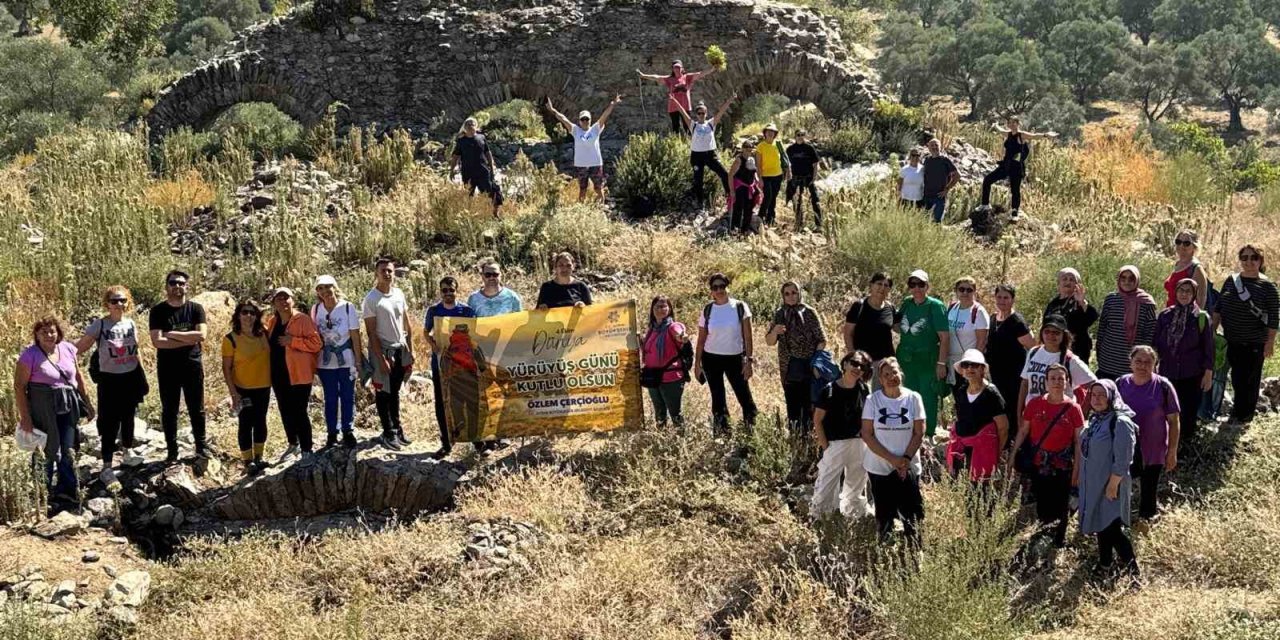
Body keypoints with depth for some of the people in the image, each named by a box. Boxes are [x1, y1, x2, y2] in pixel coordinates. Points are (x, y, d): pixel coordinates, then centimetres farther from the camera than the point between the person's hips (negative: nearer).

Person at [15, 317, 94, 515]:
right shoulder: (30, 355, -10)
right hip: (42, 410, -4)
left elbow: (77, 376, 17)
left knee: (68, 452, 6)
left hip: (68, 407, 4)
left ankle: (67, 495, 17)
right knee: (46, 453, 4)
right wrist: (24, 417, -12)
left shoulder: (67, 349, 4)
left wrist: (86, 402, 18)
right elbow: (19, 386, -9)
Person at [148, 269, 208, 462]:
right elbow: (157, 341, -14)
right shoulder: (158, 311, -3)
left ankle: (200, 447, 20)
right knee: (169, 411, 6)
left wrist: (173, 334, -14)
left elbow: (201, 335, -13)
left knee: (197, 409, 9)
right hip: (167, 368, -1)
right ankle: (172, 451, 15)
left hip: (193, 366, 1)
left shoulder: (195, 309, 1)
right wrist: (188, 340, -15)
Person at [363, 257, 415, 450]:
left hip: (400, 349, 5)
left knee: (395, 391, 15)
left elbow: (406, 324, 11)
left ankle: (397, 427, 25)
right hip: (382, 349, -5)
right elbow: (371, 332, -14)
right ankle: (389, 433, 10)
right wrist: (381, 358, -17)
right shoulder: (371, 299, -13)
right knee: (383, 393, 3)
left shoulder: (399, 294, 4)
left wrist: (410, 350, 7)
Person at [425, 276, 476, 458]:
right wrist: (434, 345, -7)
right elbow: (426, 332, 12)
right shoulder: (433, 311, 4)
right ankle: (446, 443, 16)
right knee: (441, 403, 6)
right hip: (440, 361, 2)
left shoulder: (467, 310, 0)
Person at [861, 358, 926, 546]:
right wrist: (892, 459, -13)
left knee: (912, 513, -3)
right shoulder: (873, 400, -4)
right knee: (884, 515, 6)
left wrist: (906, 459, -12)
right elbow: (867, 435, -6)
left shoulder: (913, 398, -2)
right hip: (879, 468, 0)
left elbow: (919, 433, 0)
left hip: (908, 468, 0)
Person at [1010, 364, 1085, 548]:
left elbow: (1079, 440, -3)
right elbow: (1023, 431, 6)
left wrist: (1077, 468, -4)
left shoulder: (1073, 408, -6)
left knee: (1061, 504, 7)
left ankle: (1059, 540, 24)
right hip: (1038, 463, 1)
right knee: (1041, 503, 9)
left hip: (1063, 466, -1)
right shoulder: (1035, 404, -1)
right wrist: (1013, 455, 4)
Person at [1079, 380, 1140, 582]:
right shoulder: (1095, 420, 10)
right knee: (1101, 527, 16)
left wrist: (1113, 485, -21)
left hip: (1110, 486, -8)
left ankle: (1131, 568, 1)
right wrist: (1082, 479, 19)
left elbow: (1122, 460, -21)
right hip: (1093, 485, 8)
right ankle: (1105, 566, 27)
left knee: (1111, 529, -9)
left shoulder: (1121, 423, -18)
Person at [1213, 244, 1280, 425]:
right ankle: (1240, 408, 30)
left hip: (1254, 342, -4)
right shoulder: (1231, 281, 5)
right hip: (1232, 340, 4)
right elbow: (1219, 308, 11)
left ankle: (1245, 413, 16)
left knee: (1250, 379, 4)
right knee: (1237, 377, 14)